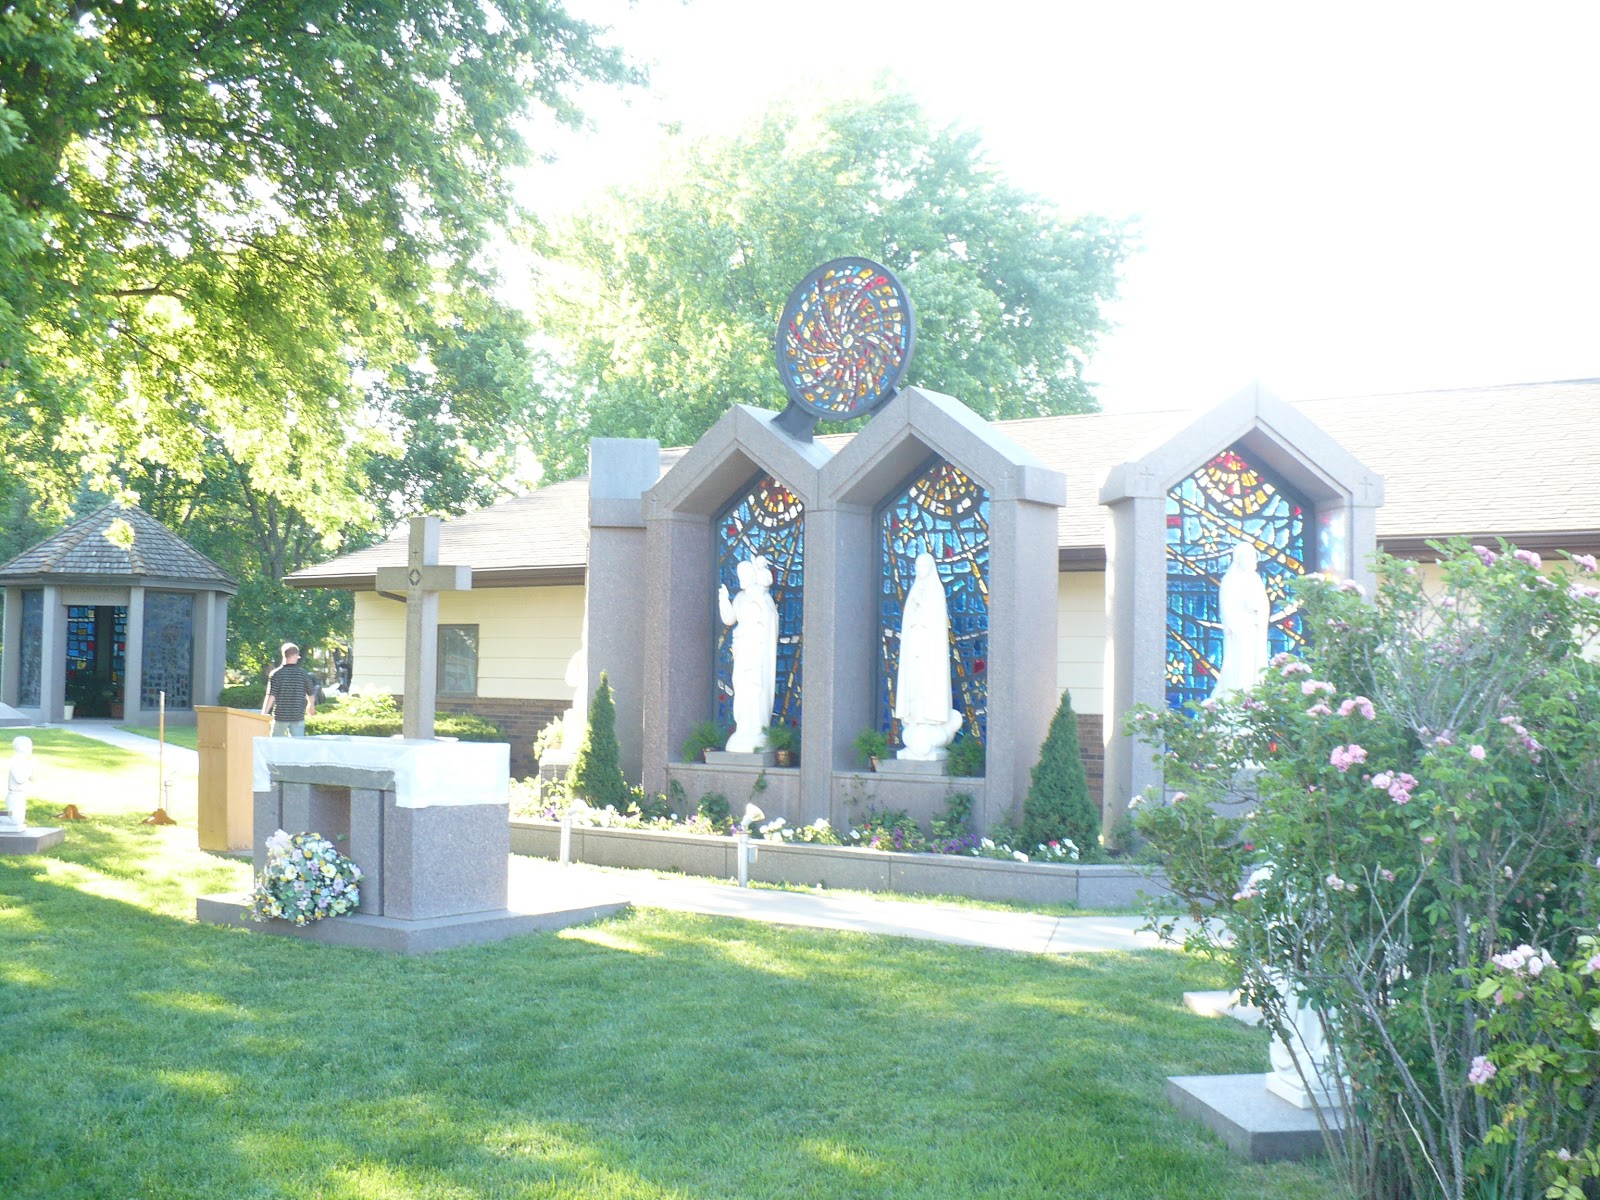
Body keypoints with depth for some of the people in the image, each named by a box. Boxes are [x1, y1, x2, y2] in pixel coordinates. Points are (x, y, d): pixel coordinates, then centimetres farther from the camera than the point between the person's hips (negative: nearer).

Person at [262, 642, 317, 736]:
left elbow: (271, 696, -14)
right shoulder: (303, 674, -1)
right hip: (298, 717, 1)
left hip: (280, 716, -1)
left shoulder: (276, 674, -7)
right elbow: (311, 694, 13)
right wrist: (311, 706, 33)